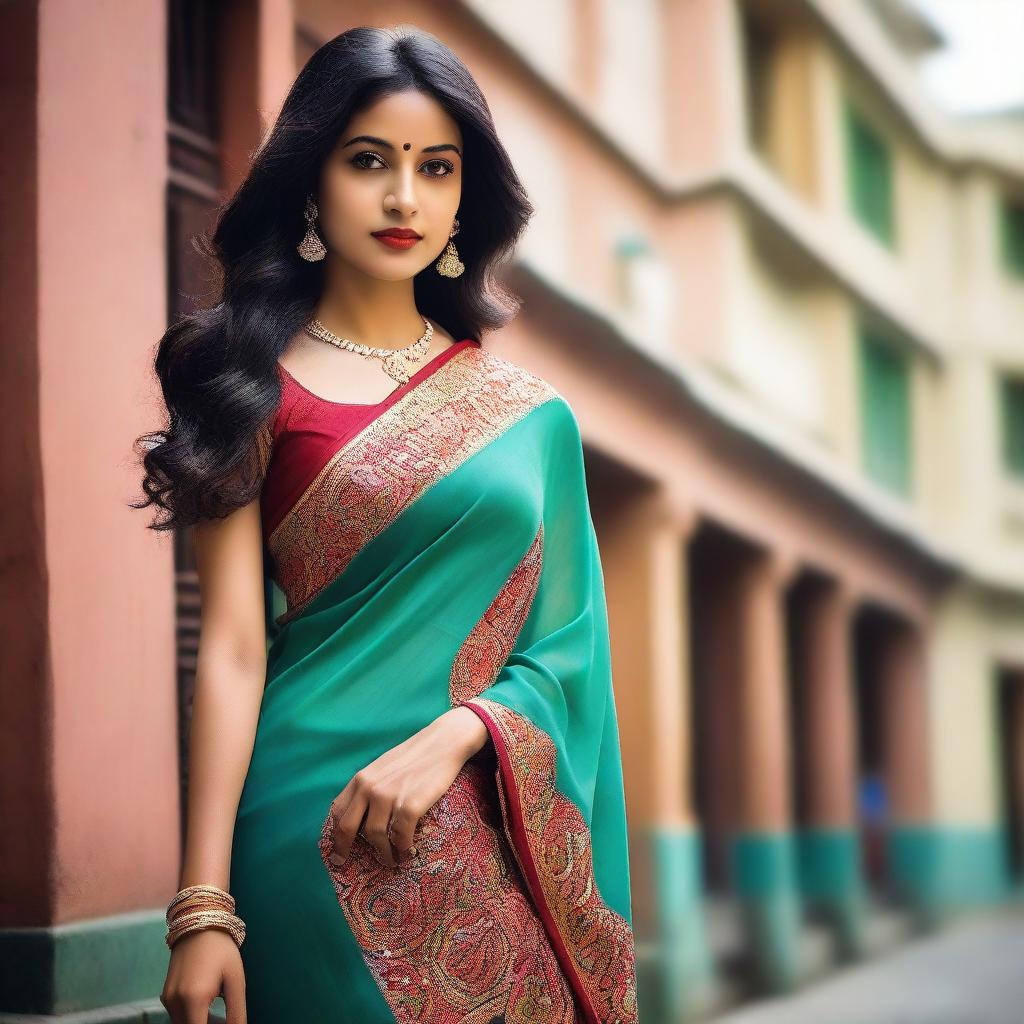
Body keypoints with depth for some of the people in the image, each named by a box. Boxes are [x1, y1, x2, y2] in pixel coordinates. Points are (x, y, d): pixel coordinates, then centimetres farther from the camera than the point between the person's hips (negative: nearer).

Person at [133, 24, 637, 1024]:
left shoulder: (526, 411, 8)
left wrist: (450, 737, -15)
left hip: (499, 844, 3)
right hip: (319, 843, -3)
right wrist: (202, 906, -13)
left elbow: (564, 642, 5)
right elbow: (232, 647, -8)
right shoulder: (259, 386, -1)